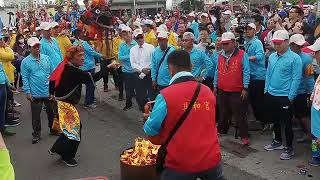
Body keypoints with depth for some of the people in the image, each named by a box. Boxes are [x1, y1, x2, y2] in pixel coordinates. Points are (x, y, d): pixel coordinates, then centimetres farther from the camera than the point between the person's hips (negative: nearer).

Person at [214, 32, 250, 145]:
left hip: (237, 91, -5)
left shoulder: (242, 55, -7)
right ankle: (222, 130, 34)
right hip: (222, 90, 5)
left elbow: (246, 72, -8)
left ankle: (244, 136, 8)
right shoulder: (220, 56, 10)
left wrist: (245, 88, -12)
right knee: (223, 112, 17)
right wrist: (215, 86, 13)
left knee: (240, 114, 0)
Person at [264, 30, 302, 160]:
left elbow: (296, 79, -14)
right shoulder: (272, 57, 6)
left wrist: (291, 97, -16)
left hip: (285, 97, -6)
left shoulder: (294, 58, -13)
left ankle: (289, 148, 17)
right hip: (271, 95, 6)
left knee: (287, 123, 4)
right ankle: (277, 142, 38)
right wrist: (266, 90, 9)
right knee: (275, 120, 20)